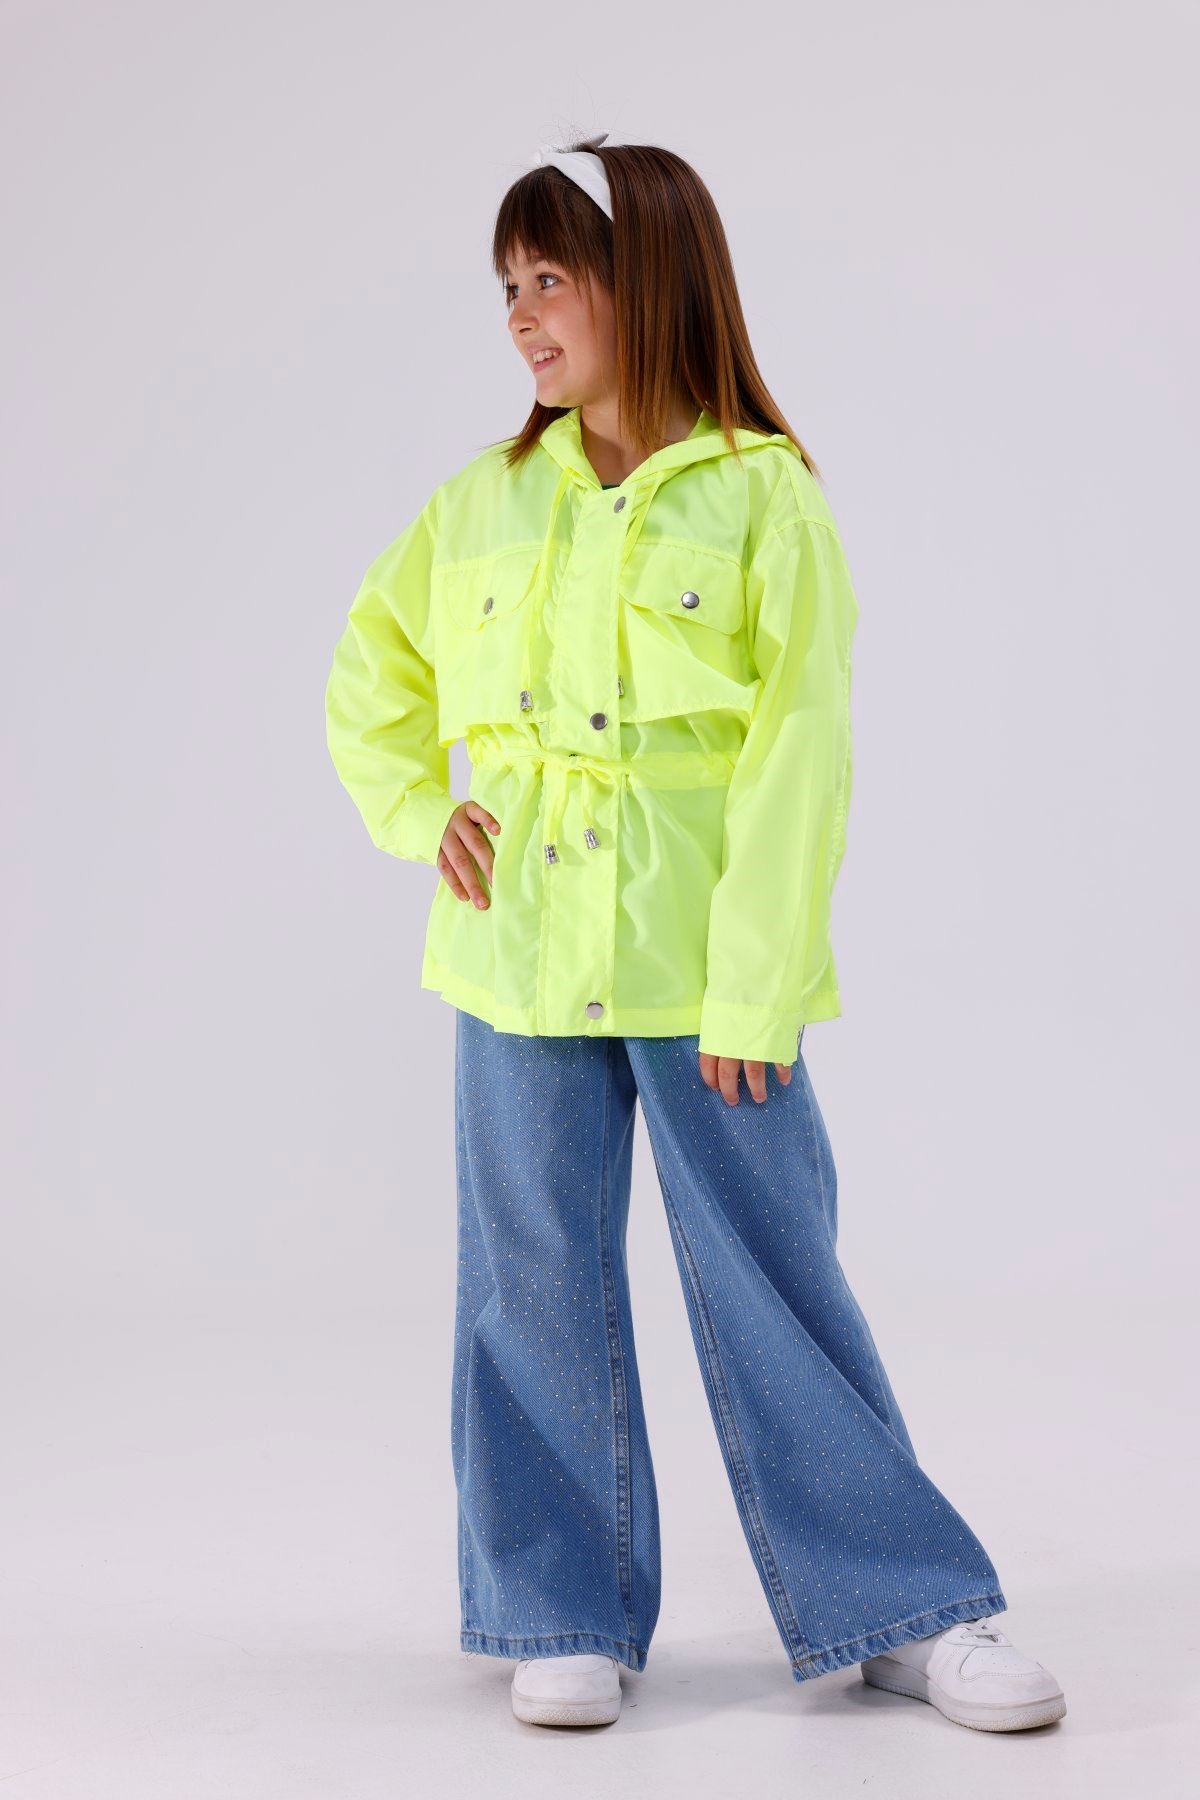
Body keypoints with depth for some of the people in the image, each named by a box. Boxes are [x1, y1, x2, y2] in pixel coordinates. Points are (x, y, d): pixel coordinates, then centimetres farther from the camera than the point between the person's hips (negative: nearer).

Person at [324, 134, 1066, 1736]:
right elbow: (372, 670, 23)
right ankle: (568, 1615, 24)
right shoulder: (487, 500, 9)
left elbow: (798, 762, -8)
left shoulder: (765, 498, -5)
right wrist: (420, 811, 6)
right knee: (538, 1286, 9)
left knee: (776, 1280, 3)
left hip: (705, 971, -4)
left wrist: (756, 992, -13)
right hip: (521, 959, 4)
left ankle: (903, 1606, 18)